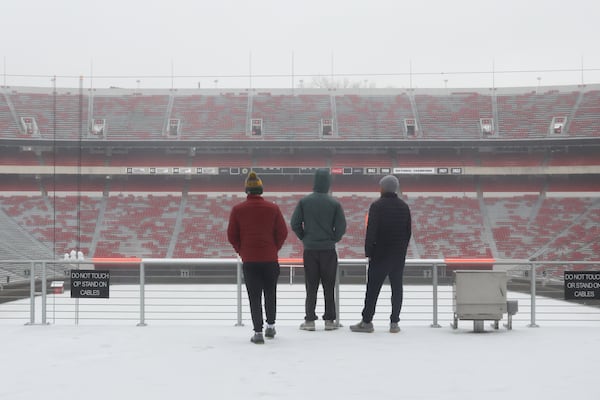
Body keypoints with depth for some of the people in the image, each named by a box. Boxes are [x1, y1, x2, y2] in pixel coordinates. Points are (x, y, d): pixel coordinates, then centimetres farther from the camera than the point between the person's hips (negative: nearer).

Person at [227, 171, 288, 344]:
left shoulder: (237, 209, -4)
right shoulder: (273, 208, -2)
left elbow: (231, 235, -2)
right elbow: (282, 232, -2)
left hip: (249, 260, -1)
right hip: (270, 259, 1)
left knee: (254, 297, 4)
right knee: (270, 293, 18)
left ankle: (258, 332, 1)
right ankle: (270, 326, 28)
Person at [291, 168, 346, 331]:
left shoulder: (304, 201, -4)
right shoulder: (334, 203, -6)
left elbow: (295, 223, -5)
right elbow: (341, 226, -7)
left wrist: (304, 238, 9)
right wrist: (333, 239, 10)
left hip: (310, 250, 1)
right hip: (328, 250, -1)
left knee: (311, 286, 7)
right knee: (329, 286, 8)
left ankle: (309, 320, 7)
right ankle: (329, 320, 11)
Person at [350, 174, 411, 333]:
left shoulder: (377, 206, -9)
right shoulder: (404, 206, 6)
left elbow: (371, 231, -12)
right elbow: (408, 231, 9)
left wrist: (368, 251, -4)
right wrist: (402, 250, 16)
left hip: (380, 254, -4)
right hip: (399, 255, 5)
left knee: (373, 288, 0)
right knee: (397, 288, 7)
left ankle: (367, 322, 2)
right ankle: (394, 323, 7)